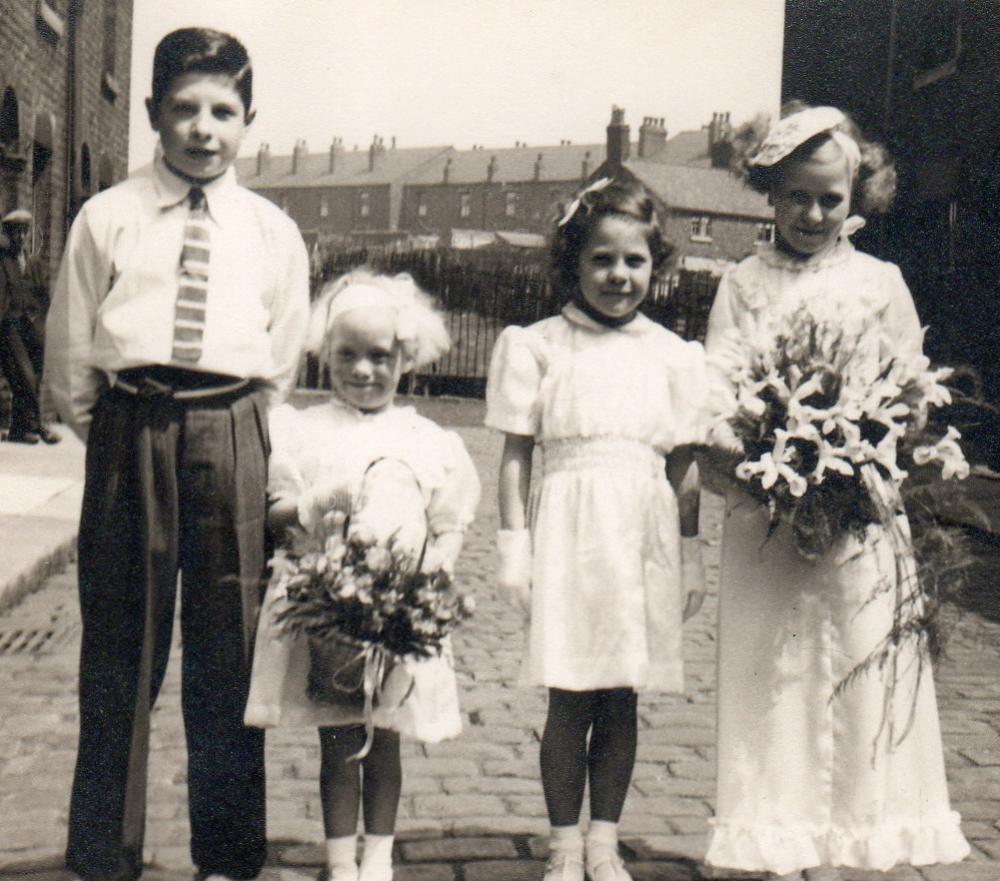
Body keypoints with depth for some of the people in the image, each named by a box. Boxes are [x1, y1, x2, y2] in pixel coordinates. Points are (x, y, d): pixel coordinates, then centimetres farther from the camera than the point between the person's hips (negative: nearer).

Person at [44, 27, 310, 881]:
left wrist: (232, 444, 8)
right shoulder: (107, 219, 6)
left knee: (228, 652, 7)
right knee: (117, 656, 4)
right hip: (127, 438, 0)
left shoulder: (273, 232, 8)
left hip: (232, 444, 1)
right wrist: (120, 441, 6)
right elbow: (70, 358, 8)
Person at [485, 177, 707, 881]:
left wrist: (691, 556, 11)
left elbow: (685, 466, 12)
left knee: (622, 699, 8)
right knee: (569, 701, 1)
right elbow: (516, 455, 3)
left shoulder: (672, 355, 9)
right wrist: (515, 547, -2)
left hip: (644, 534, 2)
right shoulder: (539, 347, 3)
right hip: (568, 529, -2)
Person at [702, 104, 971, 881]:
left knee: (856, 679, 2)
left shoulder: (880, 283, 8)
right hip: (763, 512, 0)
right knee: (770, 680, 2)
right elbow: (715, 399, 0)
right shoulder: (745, 284, 7)